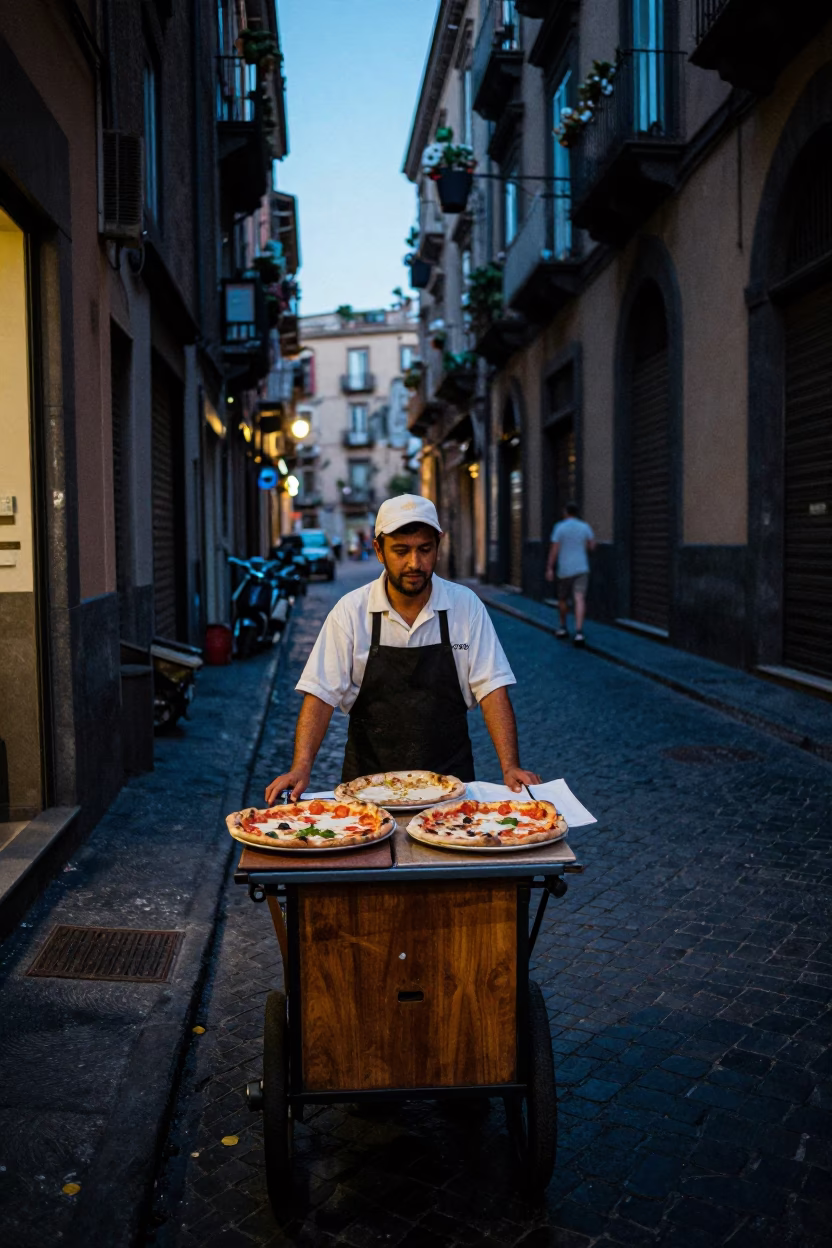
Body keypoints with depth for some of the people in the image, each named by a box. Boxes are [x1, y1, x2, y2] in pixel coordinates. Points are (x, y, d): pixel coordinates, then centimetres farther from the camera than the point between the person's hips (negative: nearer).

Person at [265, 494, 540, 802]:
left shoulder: (466, 606, -1)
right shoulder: (351, 611, -3)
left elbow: (492, 689, -3)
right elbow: (321, 694, -5)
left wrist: (510, 767, -13)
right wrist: (301, 768, -17)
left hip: (449, 779, 0)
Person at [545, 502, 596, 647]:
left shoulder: (560, 527, -4)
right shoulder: (585, 527, 4)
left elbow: (554, 549, -7)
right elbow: (592, 546, 8)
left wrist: (549, 569, -5)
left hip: (565, 570, -1)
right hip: (581, 568, 1)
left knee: (562, 599, 17)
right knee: (579, 599, -9)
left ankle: (563, 628, 28)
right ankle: (579, 631, -23)